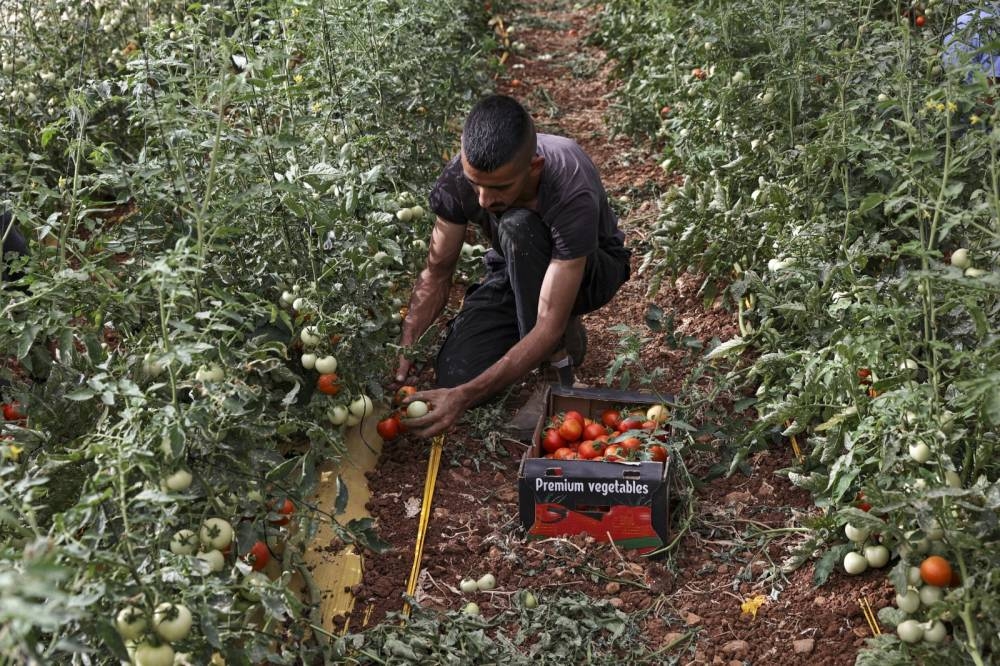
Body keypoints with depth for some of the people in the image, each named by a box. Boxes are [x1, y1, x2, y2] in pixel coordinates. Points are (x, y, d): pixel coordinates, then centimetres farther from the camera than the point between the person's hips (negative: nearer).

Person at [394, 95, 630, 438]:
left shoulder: (573, 195, -40)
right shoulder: (458, 178, -26)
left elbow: (549, 327, -40)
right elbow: (436, 274, -13)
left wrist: (465, 397, -47)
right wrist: (404, 347, -29)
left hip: (591, 268, -4)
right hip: (515, 272, 4)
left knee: (517, 227, -38)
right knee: (452, 379, -20)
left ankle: (558, 352, -17)